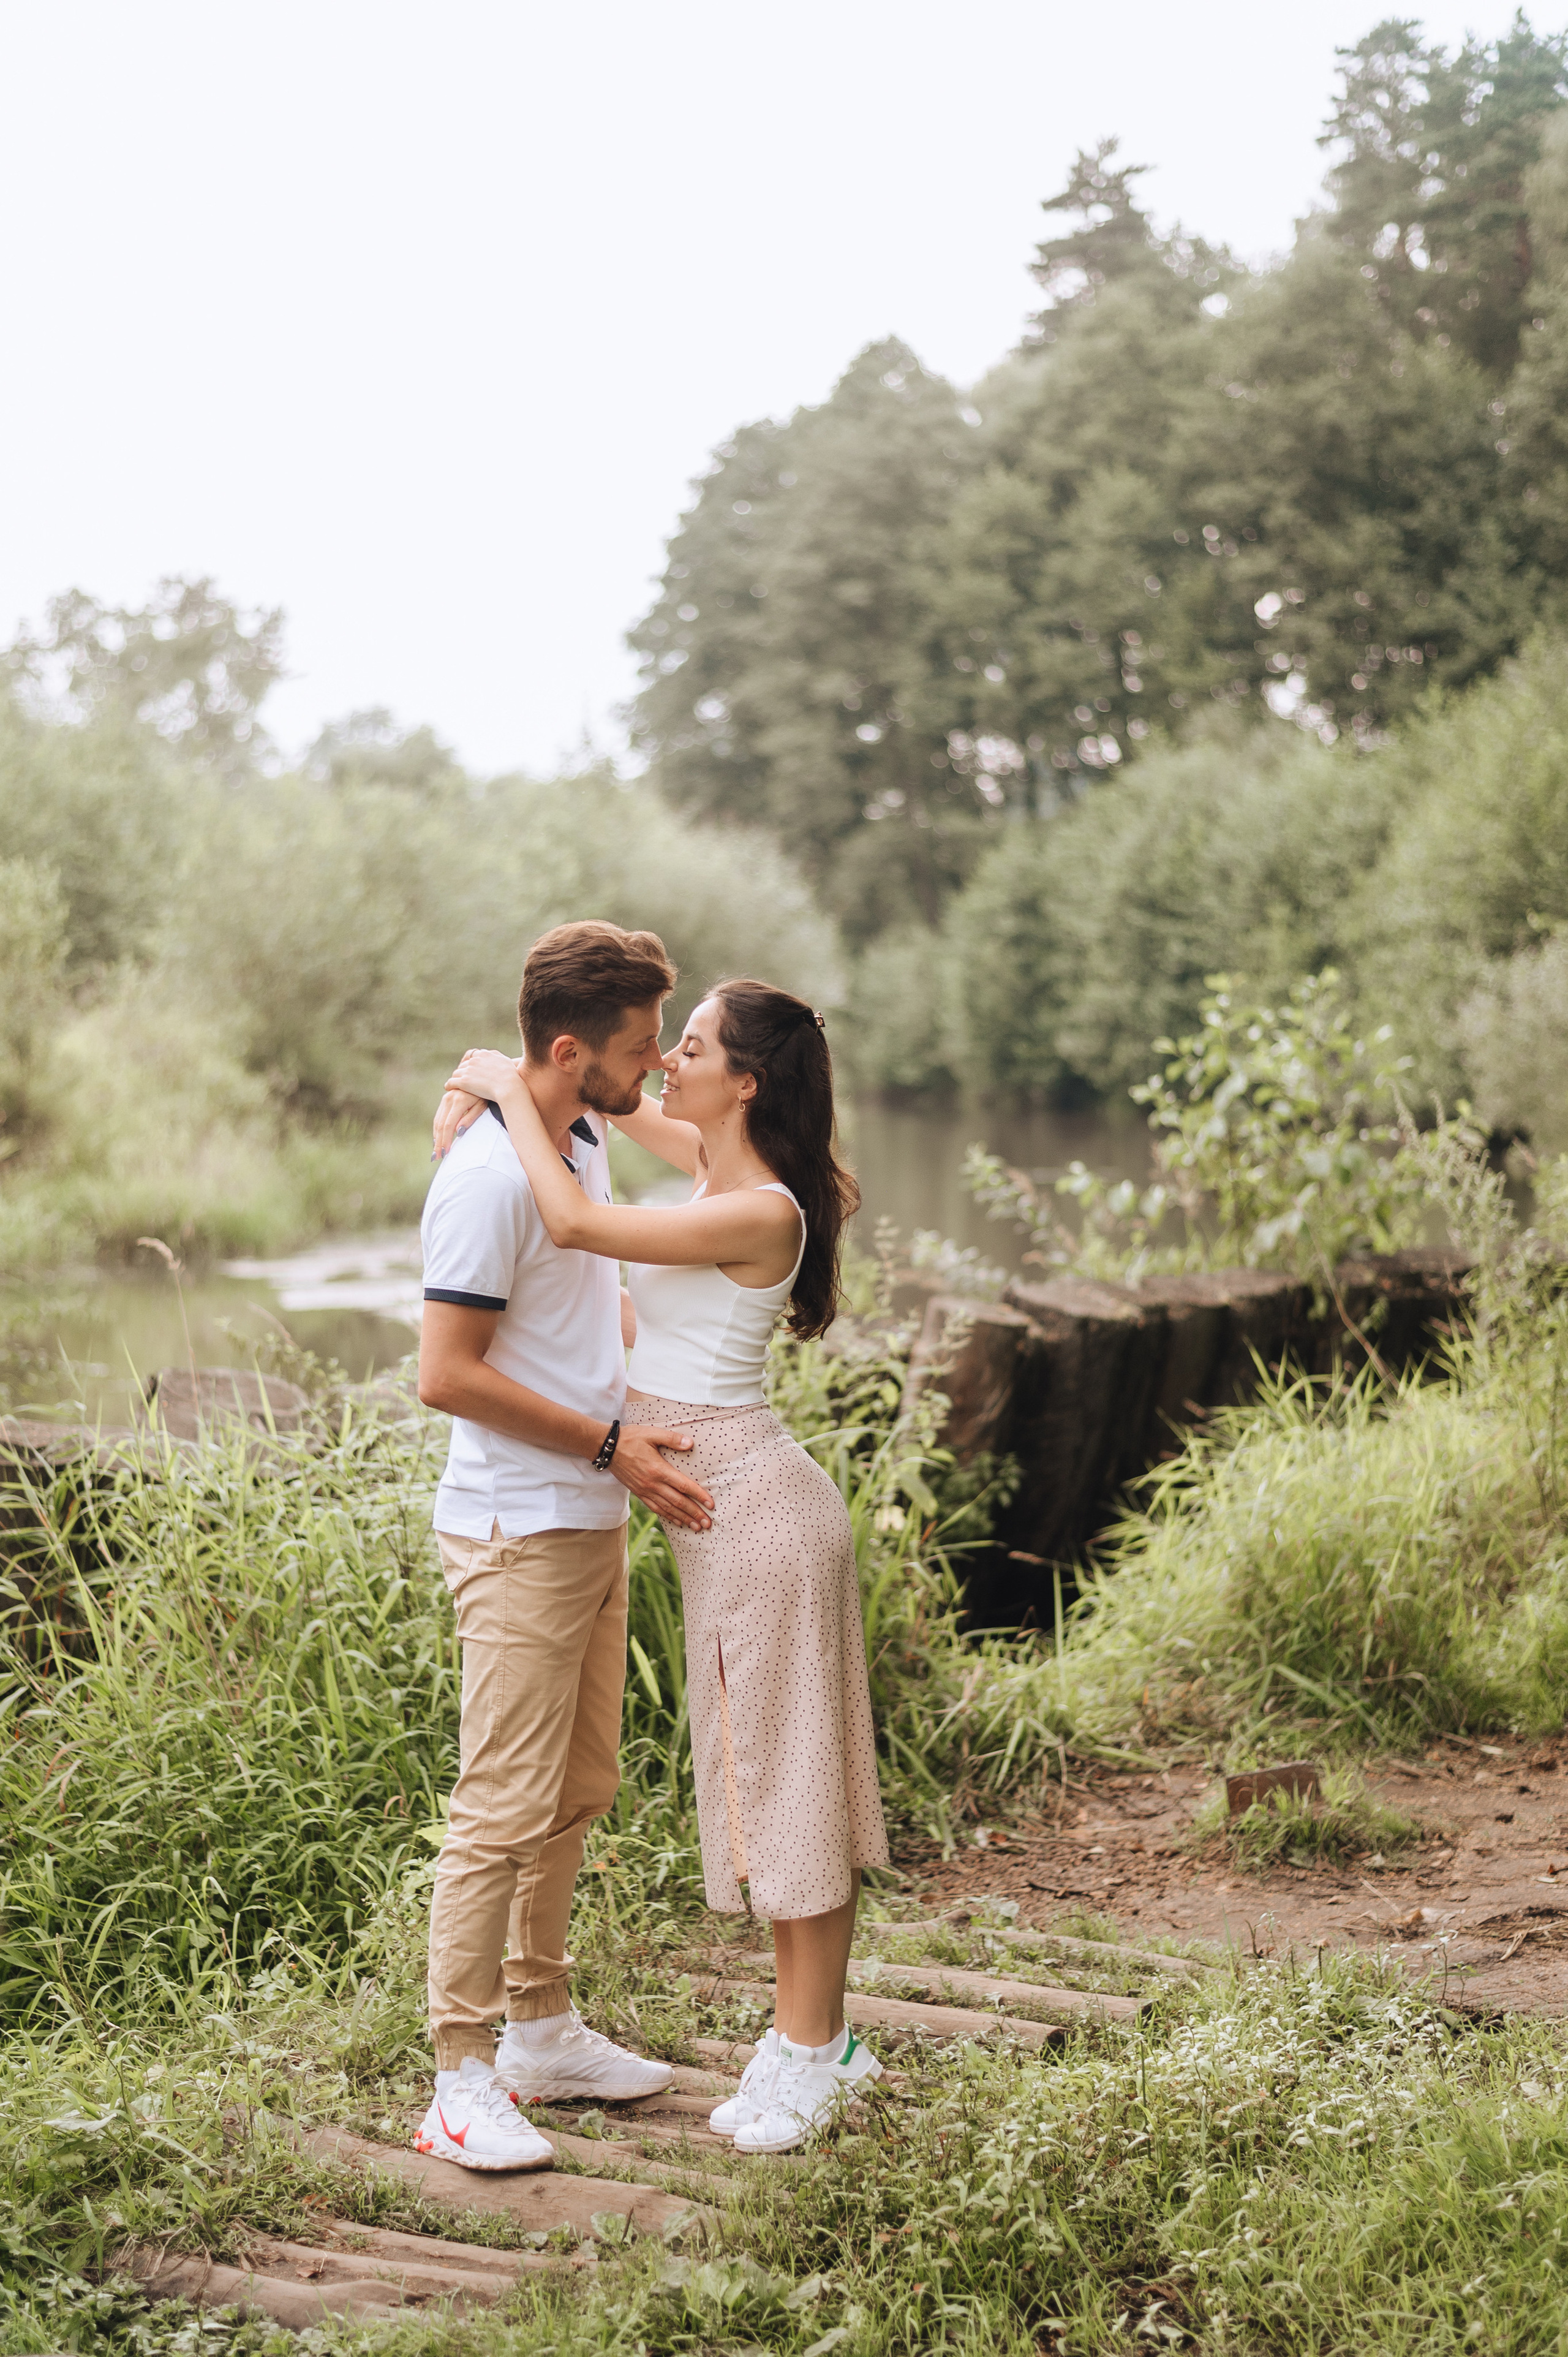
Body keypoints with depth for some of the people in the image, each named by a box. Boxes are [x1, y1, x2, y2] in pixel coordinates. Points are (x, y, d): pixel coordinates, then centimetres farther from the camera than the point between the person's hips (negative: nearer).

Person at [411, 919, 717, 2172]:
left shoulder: (586, 1150, 11)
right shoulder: (489, 1174, -19)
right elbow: (450, 1375, -22)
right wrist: (611, 1445, -18)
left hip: (592, 1523, 10)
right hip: (518, 1533, -10)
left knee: (576, 1792, 16)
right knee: (507, 1807, -7)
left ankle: (543, 2029, 28)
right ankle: (463, 2079, 1)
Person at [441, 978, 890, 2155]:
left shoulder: (761, 1213, -20)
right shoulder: (717, 1162, 7)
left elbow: (575, 1221, -26)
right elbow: (617, 1105, 27)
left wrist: (513, 1092, -14)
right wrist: (521, 1080, 10)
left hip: (759, 1505, -10)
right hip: (717, 1513, 10)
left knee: (790, 1767, -1)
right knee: (760, 1764, 15)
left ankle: (812, 2047, 10)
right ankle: (814, 2033, 25)